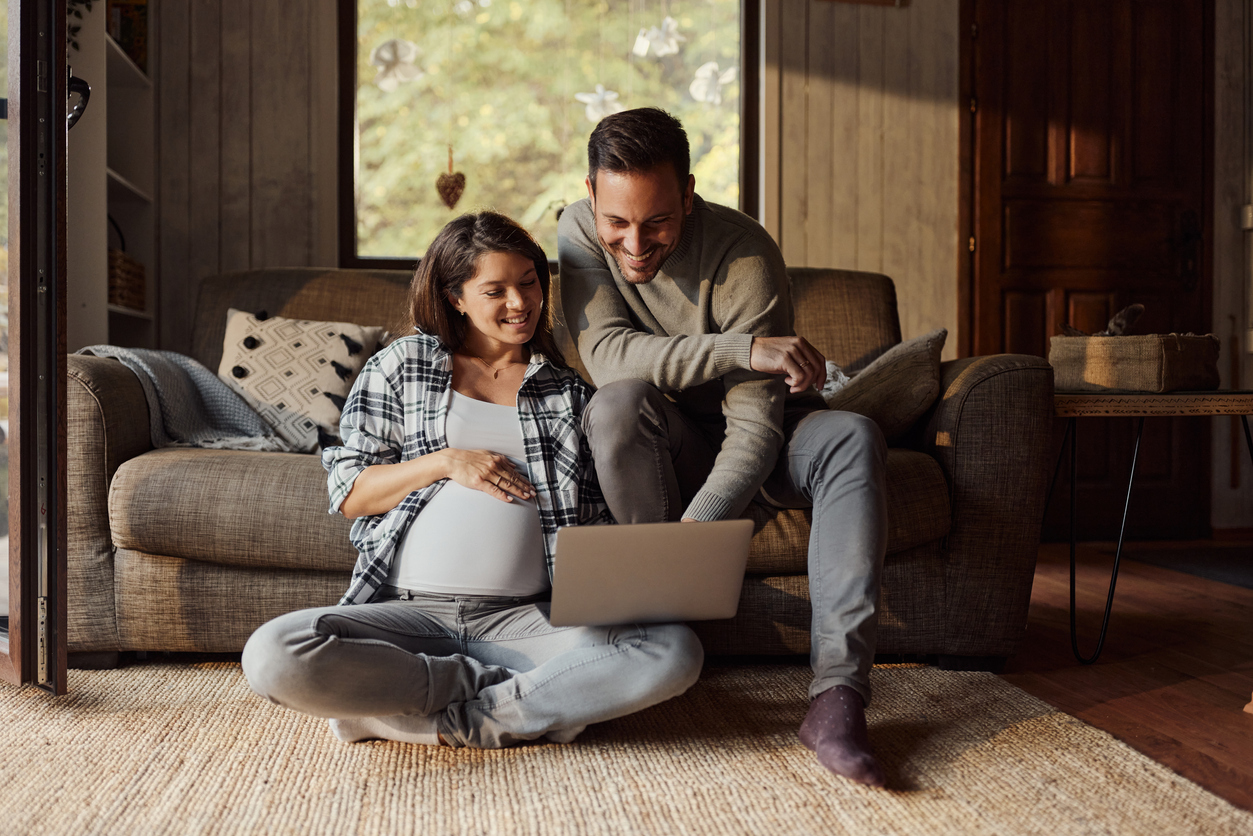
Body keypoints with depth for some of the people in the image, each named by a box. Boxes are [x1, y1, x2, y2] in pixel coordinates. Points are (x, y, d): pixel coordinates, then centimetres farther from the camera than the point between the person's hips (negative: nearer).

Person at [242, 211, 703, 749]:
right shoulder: (401, 366, 15)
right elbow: (348, 494, 11)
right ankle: (518, 692, -18)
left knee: (676, 651, -27)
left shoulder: (570, 394, 17)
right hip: (409, 610, 0)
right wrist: (444, 463, -4)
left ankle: (457, 720, -21)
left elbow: (598, 524, 14)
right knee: (273, 655, -31)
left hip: (525, 619, 1)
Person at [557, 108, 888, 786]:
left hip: (758, 435, -1)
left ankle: (836, 694, -40)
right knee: (617, 403, -32)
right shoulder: (580, 232, -15)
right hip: (666, 445, 1)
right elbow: (606, 354, -28)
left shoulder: (742, 252, -25)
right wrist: (744, 351, -35)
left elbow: (756, 424, -29)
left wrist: (693, 528, -45)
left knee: (853, 439, -30)